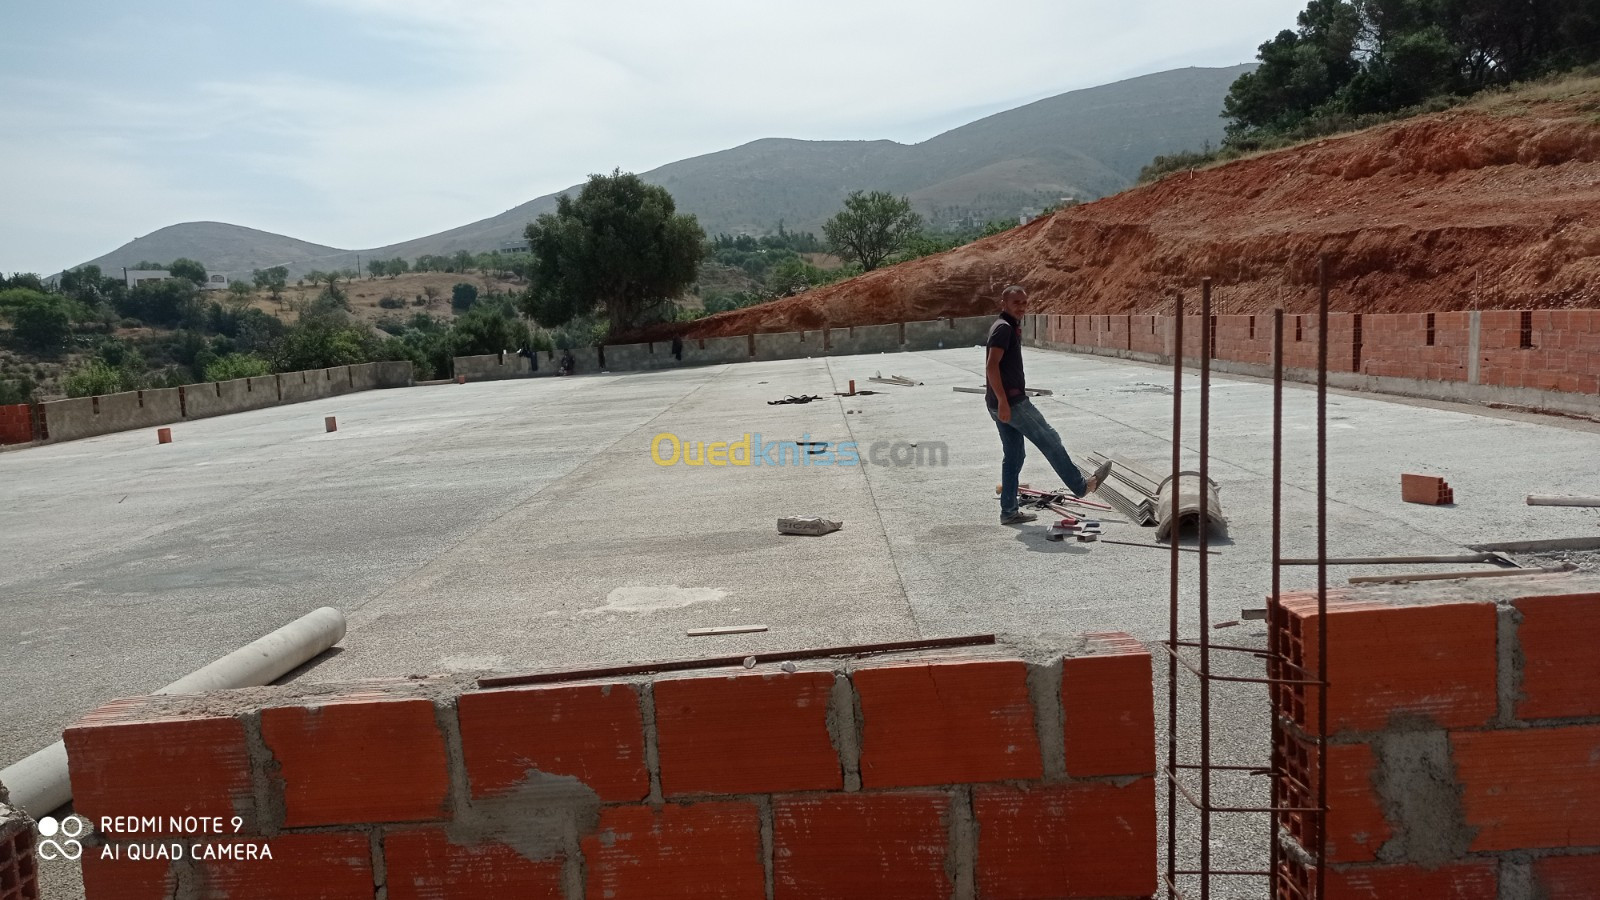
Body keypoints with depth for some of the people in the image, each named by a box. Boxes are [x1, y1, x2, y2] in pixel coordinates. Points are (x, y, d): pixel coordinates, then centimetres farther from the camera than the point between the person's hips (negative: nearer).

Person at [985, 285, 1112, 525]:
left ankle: (1009, 512, 14)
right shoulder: (1004, 327, -13)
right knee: (1049, 441, 1)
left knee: (1014, 456, 12)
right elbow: (992, 366, -23)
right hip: (1011, 402, -10)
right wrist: (1003, 401, -26)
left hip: (1006, 403, 10)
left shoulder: (1011, 327, 18)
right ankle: (1081, 486, 13)